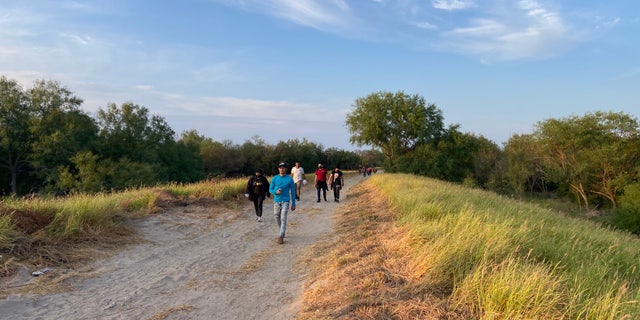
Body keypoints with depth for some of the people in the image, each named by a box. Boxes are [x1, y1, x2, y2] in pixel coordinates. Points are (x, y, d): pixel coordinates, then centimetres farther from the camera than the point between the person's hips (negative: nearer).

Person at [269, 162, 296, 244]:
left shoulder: (289, 179, -1)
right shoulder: (274, 178, 4)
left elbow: (292, 192, 3)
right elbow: (270, 189, 8)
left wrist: (293, 204, 2)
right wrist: (276, 192, -15)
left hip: (285, 201, -3)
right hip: (276, 201, 3)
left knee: (283, 219, -11)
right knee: (277, 218, 11)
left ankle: (281, 236, -10)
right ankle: (283, 230, 36)